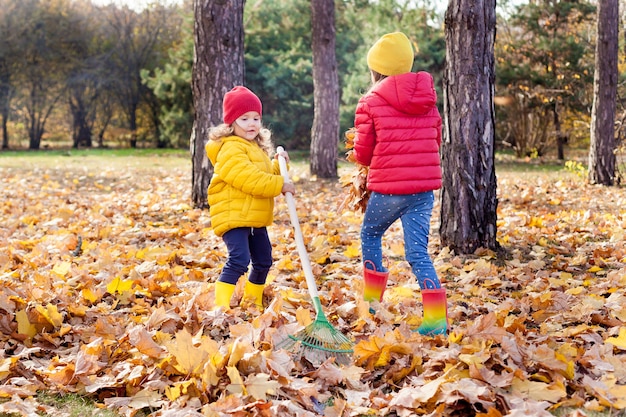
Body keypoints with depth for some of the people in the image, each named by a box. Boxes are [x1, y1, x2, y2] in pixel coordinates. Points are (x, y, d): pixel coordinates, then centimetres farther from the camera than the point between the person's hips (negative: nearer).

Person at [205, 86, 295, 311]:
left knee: (263, 262, 17)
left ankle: (253, 302, 33)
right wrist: (280, 185, -23)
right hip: (233, 215, -10)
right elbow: (246, 178, -26)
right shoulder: (230, 149, -15)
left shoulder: (257, 148, 18)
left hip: (256, 218, 10)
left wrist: (279, 165, 9)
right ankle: (221, 306, -23)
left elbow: (266, 174, 28)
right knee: (239, 260, -23)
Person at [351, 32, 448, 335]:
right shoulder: (427, 99, 9)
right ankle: (437, 317, -7)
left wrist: (356, 154, 21)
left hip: (388, 187, -4)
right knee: (417, 251, 4)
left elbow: (363, 154, -2)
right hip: (425, 186, 4)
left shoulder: (371, 102, -6)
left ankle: (372, 299, 25)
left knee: (370, 233, 22)